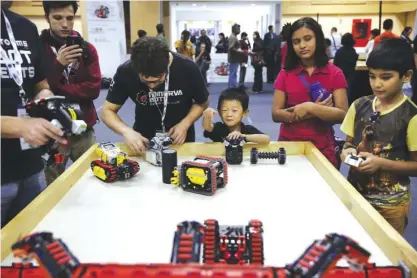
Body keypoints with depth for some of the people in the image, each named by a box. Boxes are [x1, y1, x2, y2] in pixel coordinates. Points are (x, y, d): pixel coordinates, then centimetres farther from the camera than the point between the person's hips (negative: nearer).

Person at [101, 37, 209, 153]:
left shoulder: (187, 68, -24)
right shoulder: (125, 71, -22)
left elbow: (202, 103, -7)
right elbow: (107, 111, -14)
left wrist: (185, 124, -24)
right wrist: (126, 131, -33)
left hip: (180, 138, 0)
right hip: (144, 138, 0)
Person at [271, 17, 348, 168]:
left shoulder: (334, 73, -2)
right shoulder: (285, 74, 2)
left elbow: (342, 115, -8)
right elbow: (276, 114, -5)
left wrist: (310, 108, -22)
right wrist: (320, 112, -14)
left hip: (322, 149, -1)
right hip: (289, 146, 1)